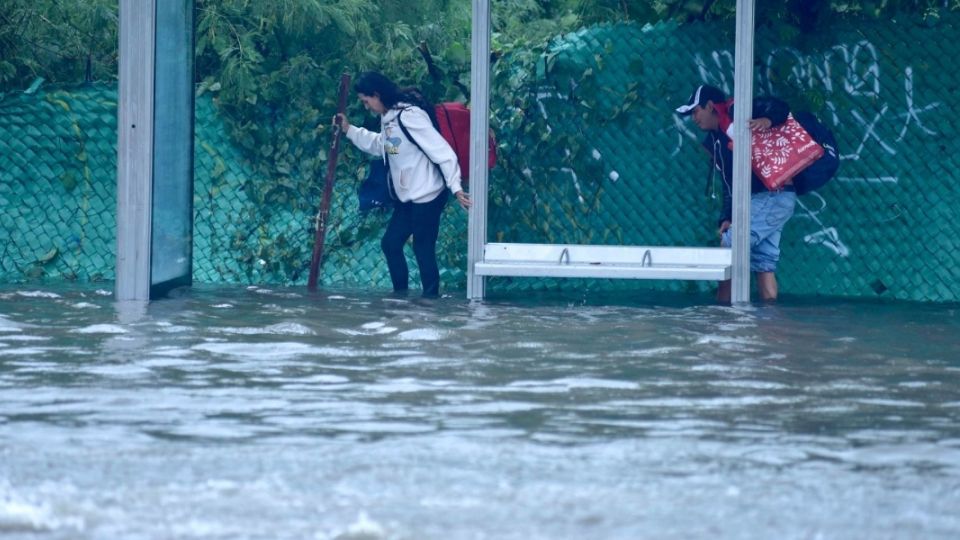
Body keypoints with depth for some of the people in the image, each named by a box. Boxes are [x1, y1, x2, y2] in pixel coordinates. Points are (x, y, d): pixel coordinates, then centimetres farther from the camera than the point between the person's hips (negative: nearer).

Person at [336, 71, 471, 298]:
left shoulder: (410, 115, -20)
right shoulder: (387, 118, 9)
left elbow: (441, 150, -22)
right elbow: (380, 145, 31)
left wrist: (456, 188, -25)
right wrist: (349, 130, 22)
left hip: (427, 195, -10)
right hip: (407, 196, 10)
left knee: (423, 249, -4)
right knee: (390, 243, 12)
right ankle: (400, 295, 23)